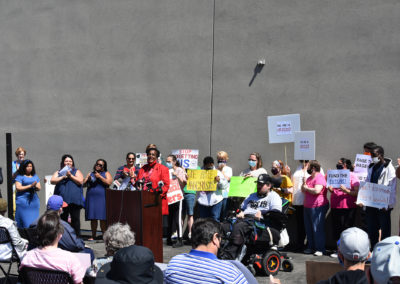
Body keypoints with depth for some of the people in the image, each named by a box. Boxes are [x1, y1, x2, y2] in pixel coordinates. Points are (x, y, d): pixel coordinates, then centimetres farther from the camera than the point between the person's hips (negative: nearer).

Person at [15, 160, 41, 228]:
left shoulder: (35, 176, 15)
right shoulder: (20, 176, -1)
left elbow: (39, 188, 13)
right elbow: (18, 188, -11)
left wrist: (36, 187, -11)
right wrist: (30, 186, -15)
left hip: (34, 200, 5)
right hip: (23, 200, -5)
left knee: (34, 220, 3)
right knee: (24, 220, -7)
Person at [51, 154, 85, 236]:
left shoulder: (77, 172, 14)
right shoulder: (58, 172, 18)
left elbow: (80, 181, -1)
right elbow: (52, 181, 3)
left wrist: (70, 175, -7)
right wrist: (63, 177, -8)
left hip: (74, 200, -2)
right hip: (62, 199, 2)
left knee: (75, 219, -4)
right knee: (62, 220, 2)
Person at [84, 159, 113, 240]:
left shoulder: (106, 173, 9)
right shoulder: (90, 174, 20)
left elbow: (109, 182, -7)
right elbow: (83, 183, 17)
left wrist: (100, 177, -9)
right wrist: (88, 179, -2)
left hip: (102, 198, -3)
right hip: (91, 198, 3)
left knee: (102, 218, -8)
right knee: (93, 218, 1)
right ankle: (93, 236, 7)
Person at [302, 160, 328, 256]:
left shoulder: (320, 178, -13)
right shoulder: (309, 178, 17)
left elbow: (316, 191, -26)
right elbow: (303, 190, 21)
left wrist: (307, 188, -10)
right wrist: (304, 183, 0)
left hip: (317, 207, -9)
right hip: (307, 206, 9)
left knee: (317, 228, -7)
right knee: (308, 228, 11)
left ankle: (320, 249, -2)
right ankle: (310, 247, 20)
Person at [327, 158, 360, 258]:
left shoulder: (352, 176, -3)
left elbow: (357, 192, -10)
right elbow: (332, 191, 22)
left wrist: (346, 190, -23)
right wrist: (330, 189, -1)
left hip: (348, 207, -6)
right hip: (335, 207, 6)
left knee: (346, 229, -5)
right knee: (336, 229, 8)